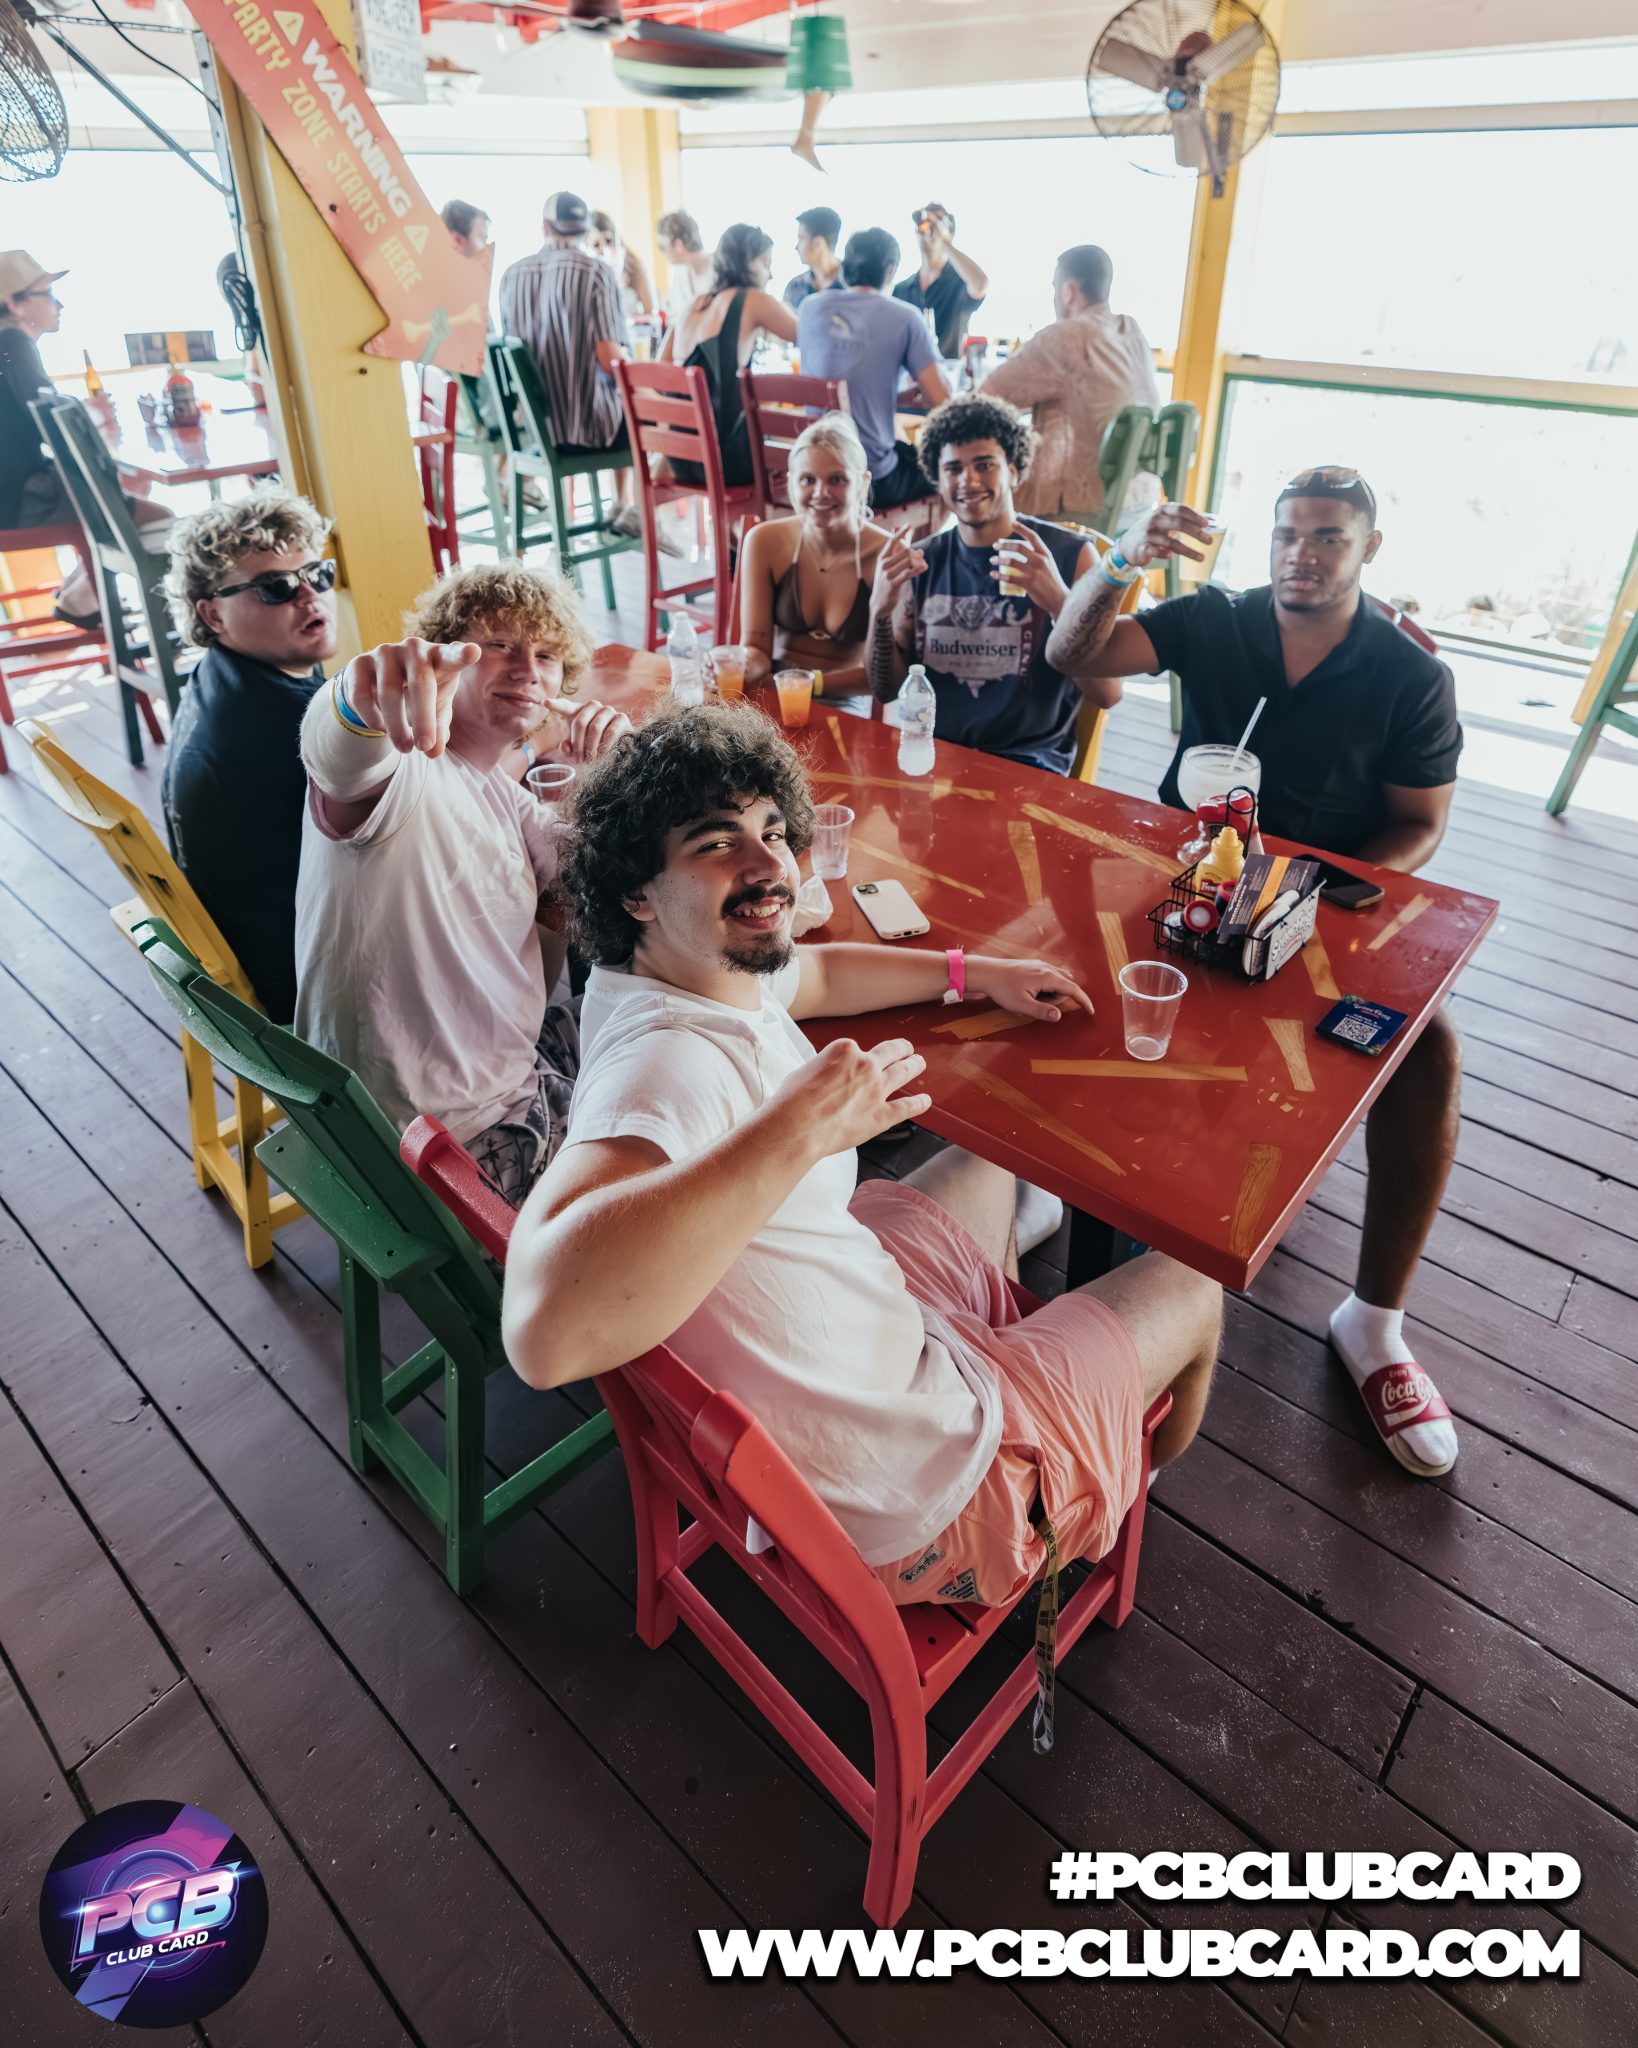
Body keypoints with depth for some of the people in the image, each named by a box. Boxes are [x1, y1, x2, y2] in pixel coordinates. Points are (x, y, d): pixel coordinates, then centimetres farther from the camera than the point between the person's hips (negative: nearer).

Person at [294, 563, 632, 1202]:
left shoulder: (501, 795, 7)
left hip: (511, 1063, 9)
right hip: (465, 1135, -9)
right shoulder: (397, 767, -21)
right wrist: (361, 697, -69)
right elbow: (337, 758, -45)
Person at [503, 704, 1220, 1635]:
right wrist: (796, 1129, -51)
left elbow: (814, 971, 17)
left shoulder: (705, 967, -7)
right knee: (1190, 1286, 13)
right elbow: (546, 1326, -55)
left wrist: (976, 974, 17)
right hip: (896, 1495, -8)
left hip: (849, 1308, 9)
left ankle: (1002, 1337, 59)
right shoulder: (666, 1060, -38)